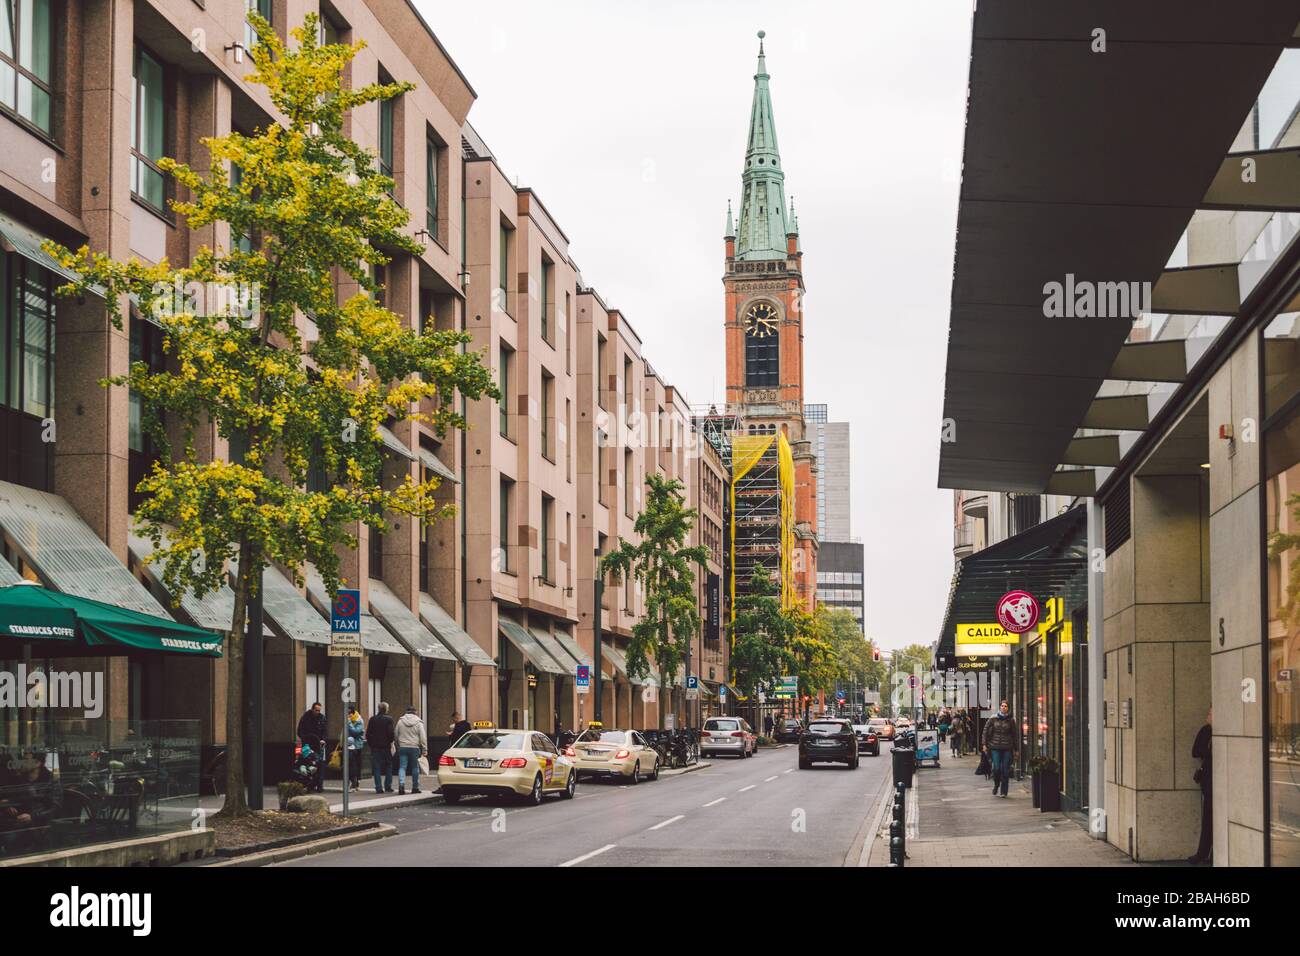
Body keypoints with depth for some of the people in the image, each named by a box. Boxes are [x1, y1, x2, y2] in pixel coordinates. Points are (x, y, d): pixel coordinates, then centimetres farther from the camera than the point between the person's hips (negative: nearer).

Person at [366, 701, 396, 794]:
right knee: (388, 766, 11)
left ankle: (378, 788, 1)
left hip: (375, 747, 2)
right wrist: (392, 740, 3)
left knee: (376, 768, 5)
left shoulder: (373, 719, 3)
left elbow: (368, 734, 4)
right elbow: (390, 733, -13)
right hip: (386, 746, -2)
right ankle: (388, 786, 8)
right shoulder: (388, 719, -7)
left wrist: (370, 744, 13)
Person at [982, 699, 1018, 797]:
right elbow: (986, 730, 6)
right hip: (995, 747, 0)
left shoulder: (1011, 720, 3)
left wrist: (1015, 749, 6)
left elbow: (1015, 734, 8)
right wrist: (985, 744, 1)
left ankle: (1004, 791, 11)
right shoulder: (994, 718, 2)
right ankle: (996, 785, 20)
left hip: (1007, 748, 0)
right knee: (996, 768, -7)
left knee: (1005, 769, 0)